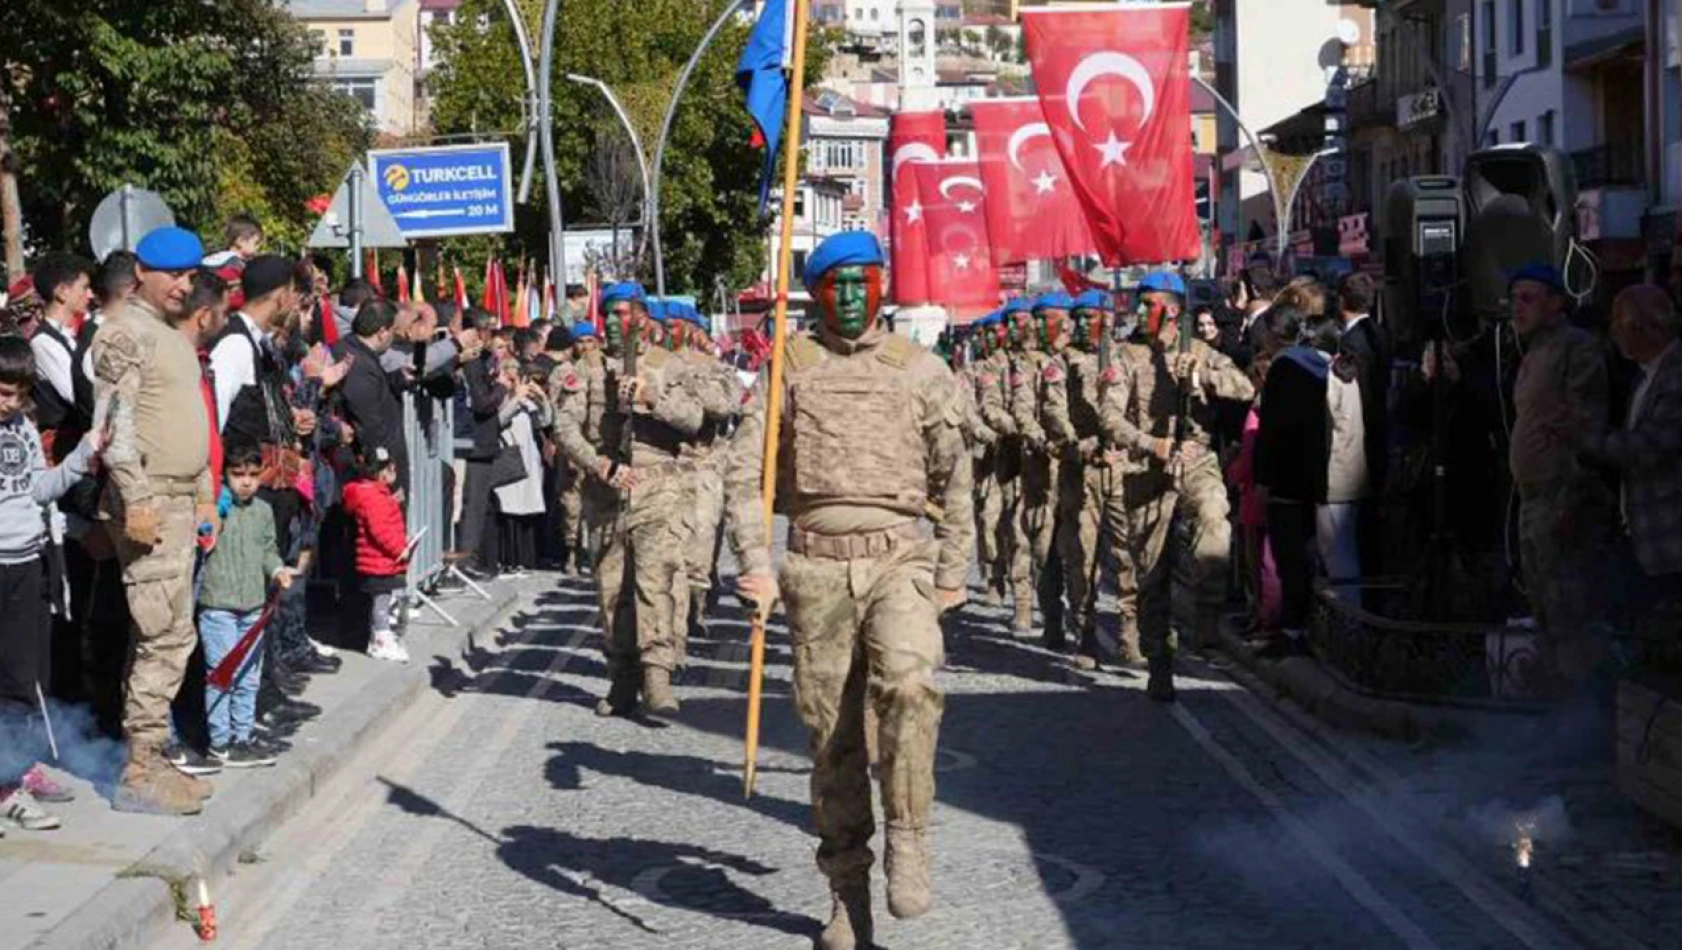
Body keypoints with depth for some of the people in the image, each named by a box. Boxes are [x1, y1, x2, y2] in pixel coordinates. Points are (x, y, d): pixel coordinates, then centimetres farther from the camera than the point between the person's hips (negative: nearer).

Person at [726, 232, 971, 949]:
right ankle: (847, 890, 16)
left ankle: (907, 842, -13)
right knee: (832, 733, 4)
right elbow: (744, 471, 5)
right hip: (816, 566, 1)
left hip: (899, 559, -1)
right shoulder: (789, 367, 8)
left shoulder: (921, 369, 9)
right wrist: (755, 562, -6)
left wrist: (951, 573, 9)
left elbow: (954, 478, 13)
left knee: (909, 683, -28)